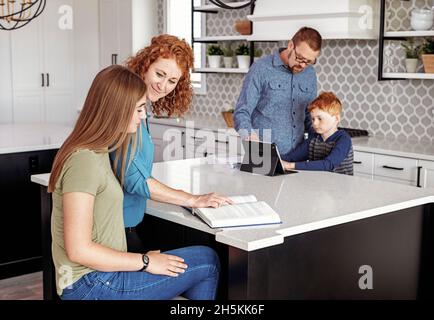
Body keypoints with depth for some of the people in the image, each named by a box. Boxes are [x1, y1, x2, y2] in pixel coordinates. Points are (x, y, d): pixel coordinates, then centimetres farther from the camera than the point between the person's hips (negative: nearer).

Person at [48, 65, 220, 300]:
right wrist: (145, 262, -15)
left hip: (102, 272, 9)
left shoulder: (96, 152, 9)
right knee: (207, 261, -4)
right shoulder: (84, 161, -21)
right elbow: (78, 250, -23)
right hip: (91, 286, -9)